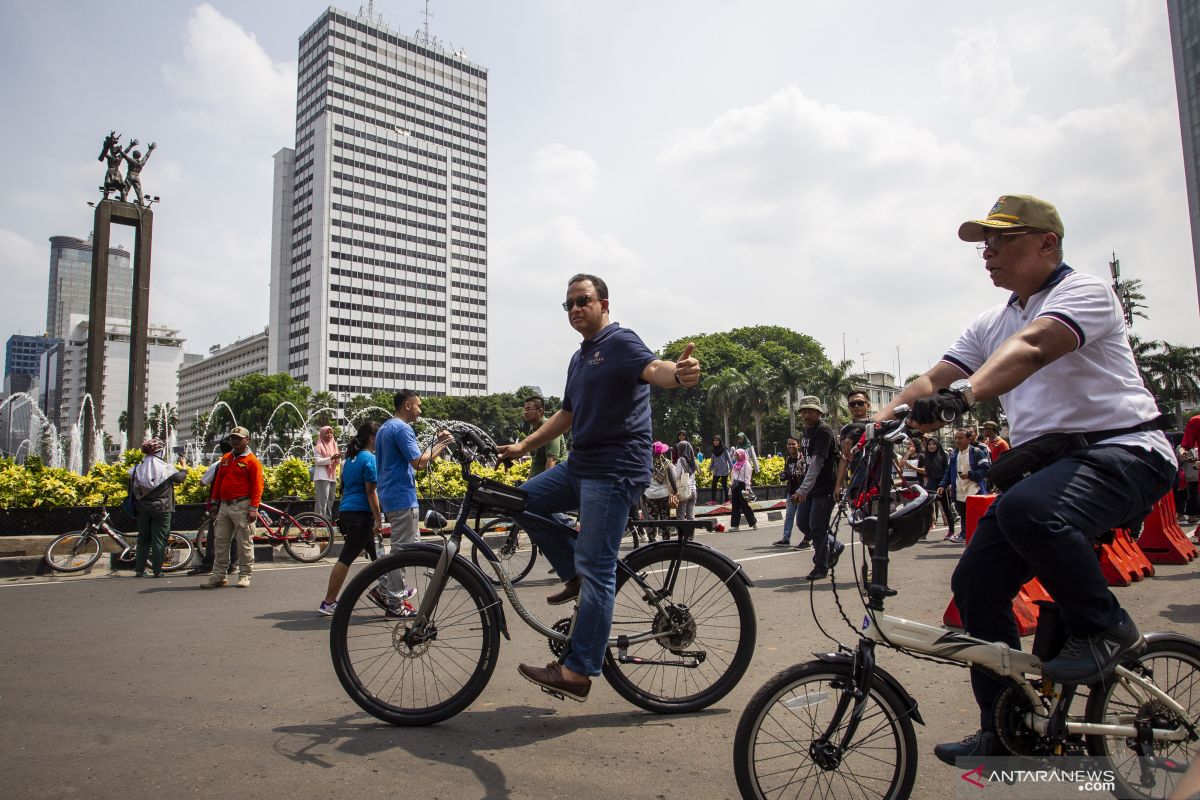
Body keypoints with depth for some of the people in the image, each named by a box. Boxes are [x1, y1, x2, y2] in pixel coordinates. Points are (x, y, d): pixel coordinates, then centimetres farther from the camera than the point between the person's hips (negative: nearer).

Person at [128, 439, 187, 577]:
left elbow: (131, 489, 4)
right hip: (161, 509, -3)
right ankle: (157, 571, 3)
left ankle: (139, 570, 14)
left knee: (143, 539, 13)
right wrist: (183, 469, 19)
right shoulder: (165, 467, -10)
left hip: (143, 510, 3)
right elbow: (180, 478, 1)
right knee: (159, 539, 2)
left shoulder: (137, 468, -2)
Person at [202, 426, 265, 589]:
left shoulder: (252, 461, -5)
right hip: (224, 506, 7)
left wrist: (253, 508, -17)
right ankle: (219, 576, 15)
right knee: (220, 542, 8)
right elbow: (218, 481, 21)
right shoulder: (225, 459, 16)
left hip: (242, 507, -7)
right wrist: (215, 501, 18)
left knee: (244, 543, -1)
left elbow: (257, 486, -11)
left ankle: (244, 576, 7)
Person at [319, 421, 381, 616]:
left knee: (375, 553, 18)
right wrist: (379, 521, -13)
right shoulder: (370, 459, -11)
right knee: (346, 558, -4)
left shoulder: (350, 459, 16)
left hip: (346, 511, 9)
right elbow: (371, 492, -15)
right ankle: (328, 603, 0)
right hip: (361, 514, -9)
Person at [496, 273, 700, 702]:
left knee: (597, 569, -10)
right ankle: (575, 575, 16)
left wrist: (678, 372, -51)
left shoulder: (620, 341, -7)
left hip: (614, 470, -10)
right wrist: (523, 446, 27)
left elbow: (653, 368, -28)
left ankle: (577, 672, -5)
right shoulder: (580, 358, 21)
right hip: (580, 465, 10)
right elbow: (567, 414, 29)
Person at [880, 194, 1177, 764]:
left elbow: (1031, 349, -29)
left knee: (1028, 509, -37)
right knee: (975, 581, -3)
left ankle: (1105, 629, -9)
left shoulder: (1084, 291, -8)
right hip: (1045, 460, 8)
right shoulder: (991, 325, 15)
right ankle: (1005, 731, 12)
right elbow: (932, 380, 5)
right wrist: (877, 422, -14)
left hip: (1123, 451, -7)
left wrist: (963, 395, -47)